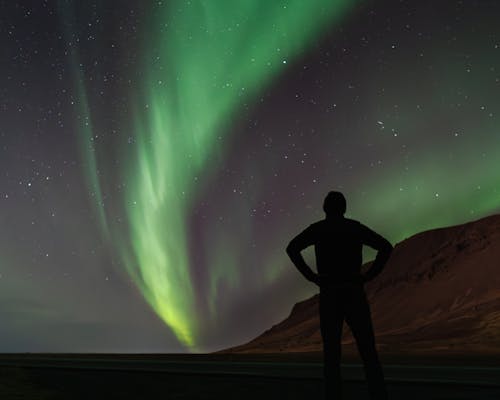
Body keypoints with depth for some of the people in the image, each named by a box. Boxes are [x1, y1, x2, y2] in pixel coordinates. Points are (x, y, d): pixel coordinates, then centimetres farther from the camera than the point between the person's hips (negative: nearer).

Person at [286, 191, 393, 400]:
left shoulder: (317, 228, 7)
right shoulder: (356, 227, 11)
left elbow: (292, 248, -10)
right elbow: (386, 247, 1)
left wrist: (311, 276, -5)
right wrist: (368, 275, 2)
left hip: (329, 295, -1)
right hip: (354, 293, 1)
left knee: (332, 354, 2)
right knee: (368, 352, 3)